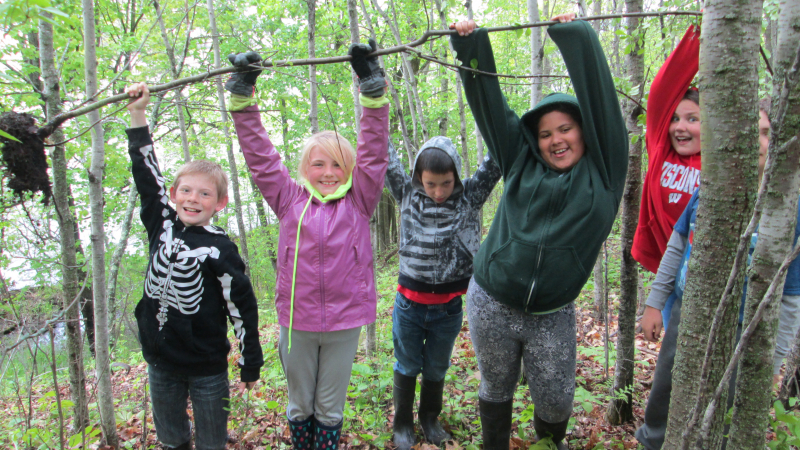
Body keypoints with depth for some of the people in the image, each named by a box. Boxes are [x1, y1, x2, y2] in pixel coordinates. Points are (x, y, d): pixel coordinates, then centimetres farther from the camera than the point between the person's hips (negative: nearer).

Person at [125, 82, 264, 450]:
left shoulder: (220, 249, -15)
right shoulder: (162, 227, -2)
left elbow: (242, 307, -10)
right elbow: (147, 176, 3)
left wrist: (251, 364, -7)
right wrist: (137, 115, 3)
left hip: (207, 368, -4)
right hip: (160, 363, 5)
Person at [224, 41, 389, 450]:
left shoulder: (358, 201, -1)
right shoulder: (289, 199, 1)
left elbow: (373, 151, -9)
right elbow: (260, 155, 0)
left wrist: (371, 85, -16)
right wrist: (243, 94, -6)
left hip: (344, 321, -1)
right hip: (296, 320, 1)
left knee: (330, 408, 16)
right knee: (299, 405, 20)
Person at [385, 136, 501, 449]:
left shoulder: (470, 197, -8)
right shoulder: (407, 195, -7)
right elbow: (385, 157, -9)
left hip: (448, 306, 1)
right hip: (409, 304, 0)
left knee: (436, 368, 20)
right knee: (407, 367, 17)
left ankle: (430, 419, 43)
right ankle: (402, 424, 36)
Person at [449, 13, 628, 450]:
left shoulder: (603, 170, -1)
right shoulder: (522, 162, 4)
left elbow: (599, 92, -6)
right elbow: (489, 102, 4)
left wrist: (575, 35, -4)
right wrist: (471, 46, 0)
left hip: (551, 316, -1)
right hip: (491, 305, 1)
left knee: (556, 401, 9)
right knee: (496, 389, 16)